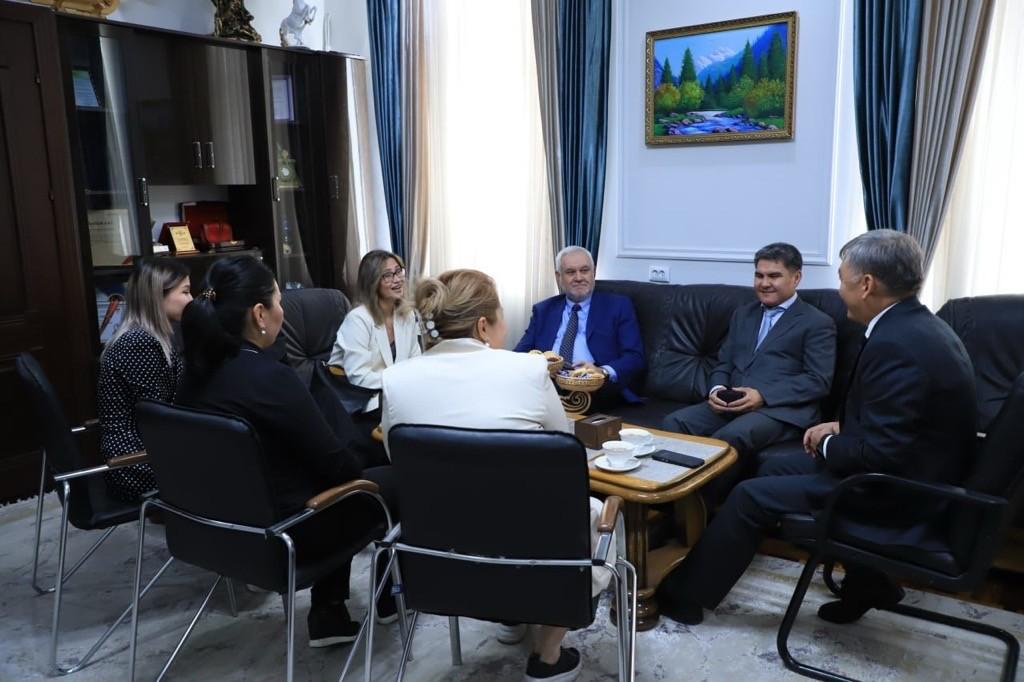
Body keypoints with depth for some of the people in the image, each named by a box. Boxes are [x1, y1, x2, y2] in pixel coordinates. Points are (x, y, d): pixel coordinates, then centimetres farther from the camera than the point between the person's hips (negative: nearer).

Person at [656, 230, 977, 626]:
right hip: (912, 473, 10)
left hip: (897, 492, -10)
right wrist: (842, 427, 5)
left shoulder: (895, 345, -27)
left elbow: (877, 455, -27)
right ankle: (866, 578, 21)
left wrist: (827, 444, -9)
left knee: (751, 495, -6)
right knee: (775, 468, 17)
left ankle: (685, 595, 11)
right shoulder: (917, 325, 5)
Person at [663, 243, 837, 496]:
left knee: (729, 437, -35)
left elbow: (819, 381, -5)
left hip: (782, 410, -5)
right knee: (675, 422, -21)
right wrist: (717, 389, -3)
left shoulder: (817, 323, 6)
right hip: (732, 404, 6)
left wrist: (763, 396, -17)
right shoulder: (742, 314, 24)